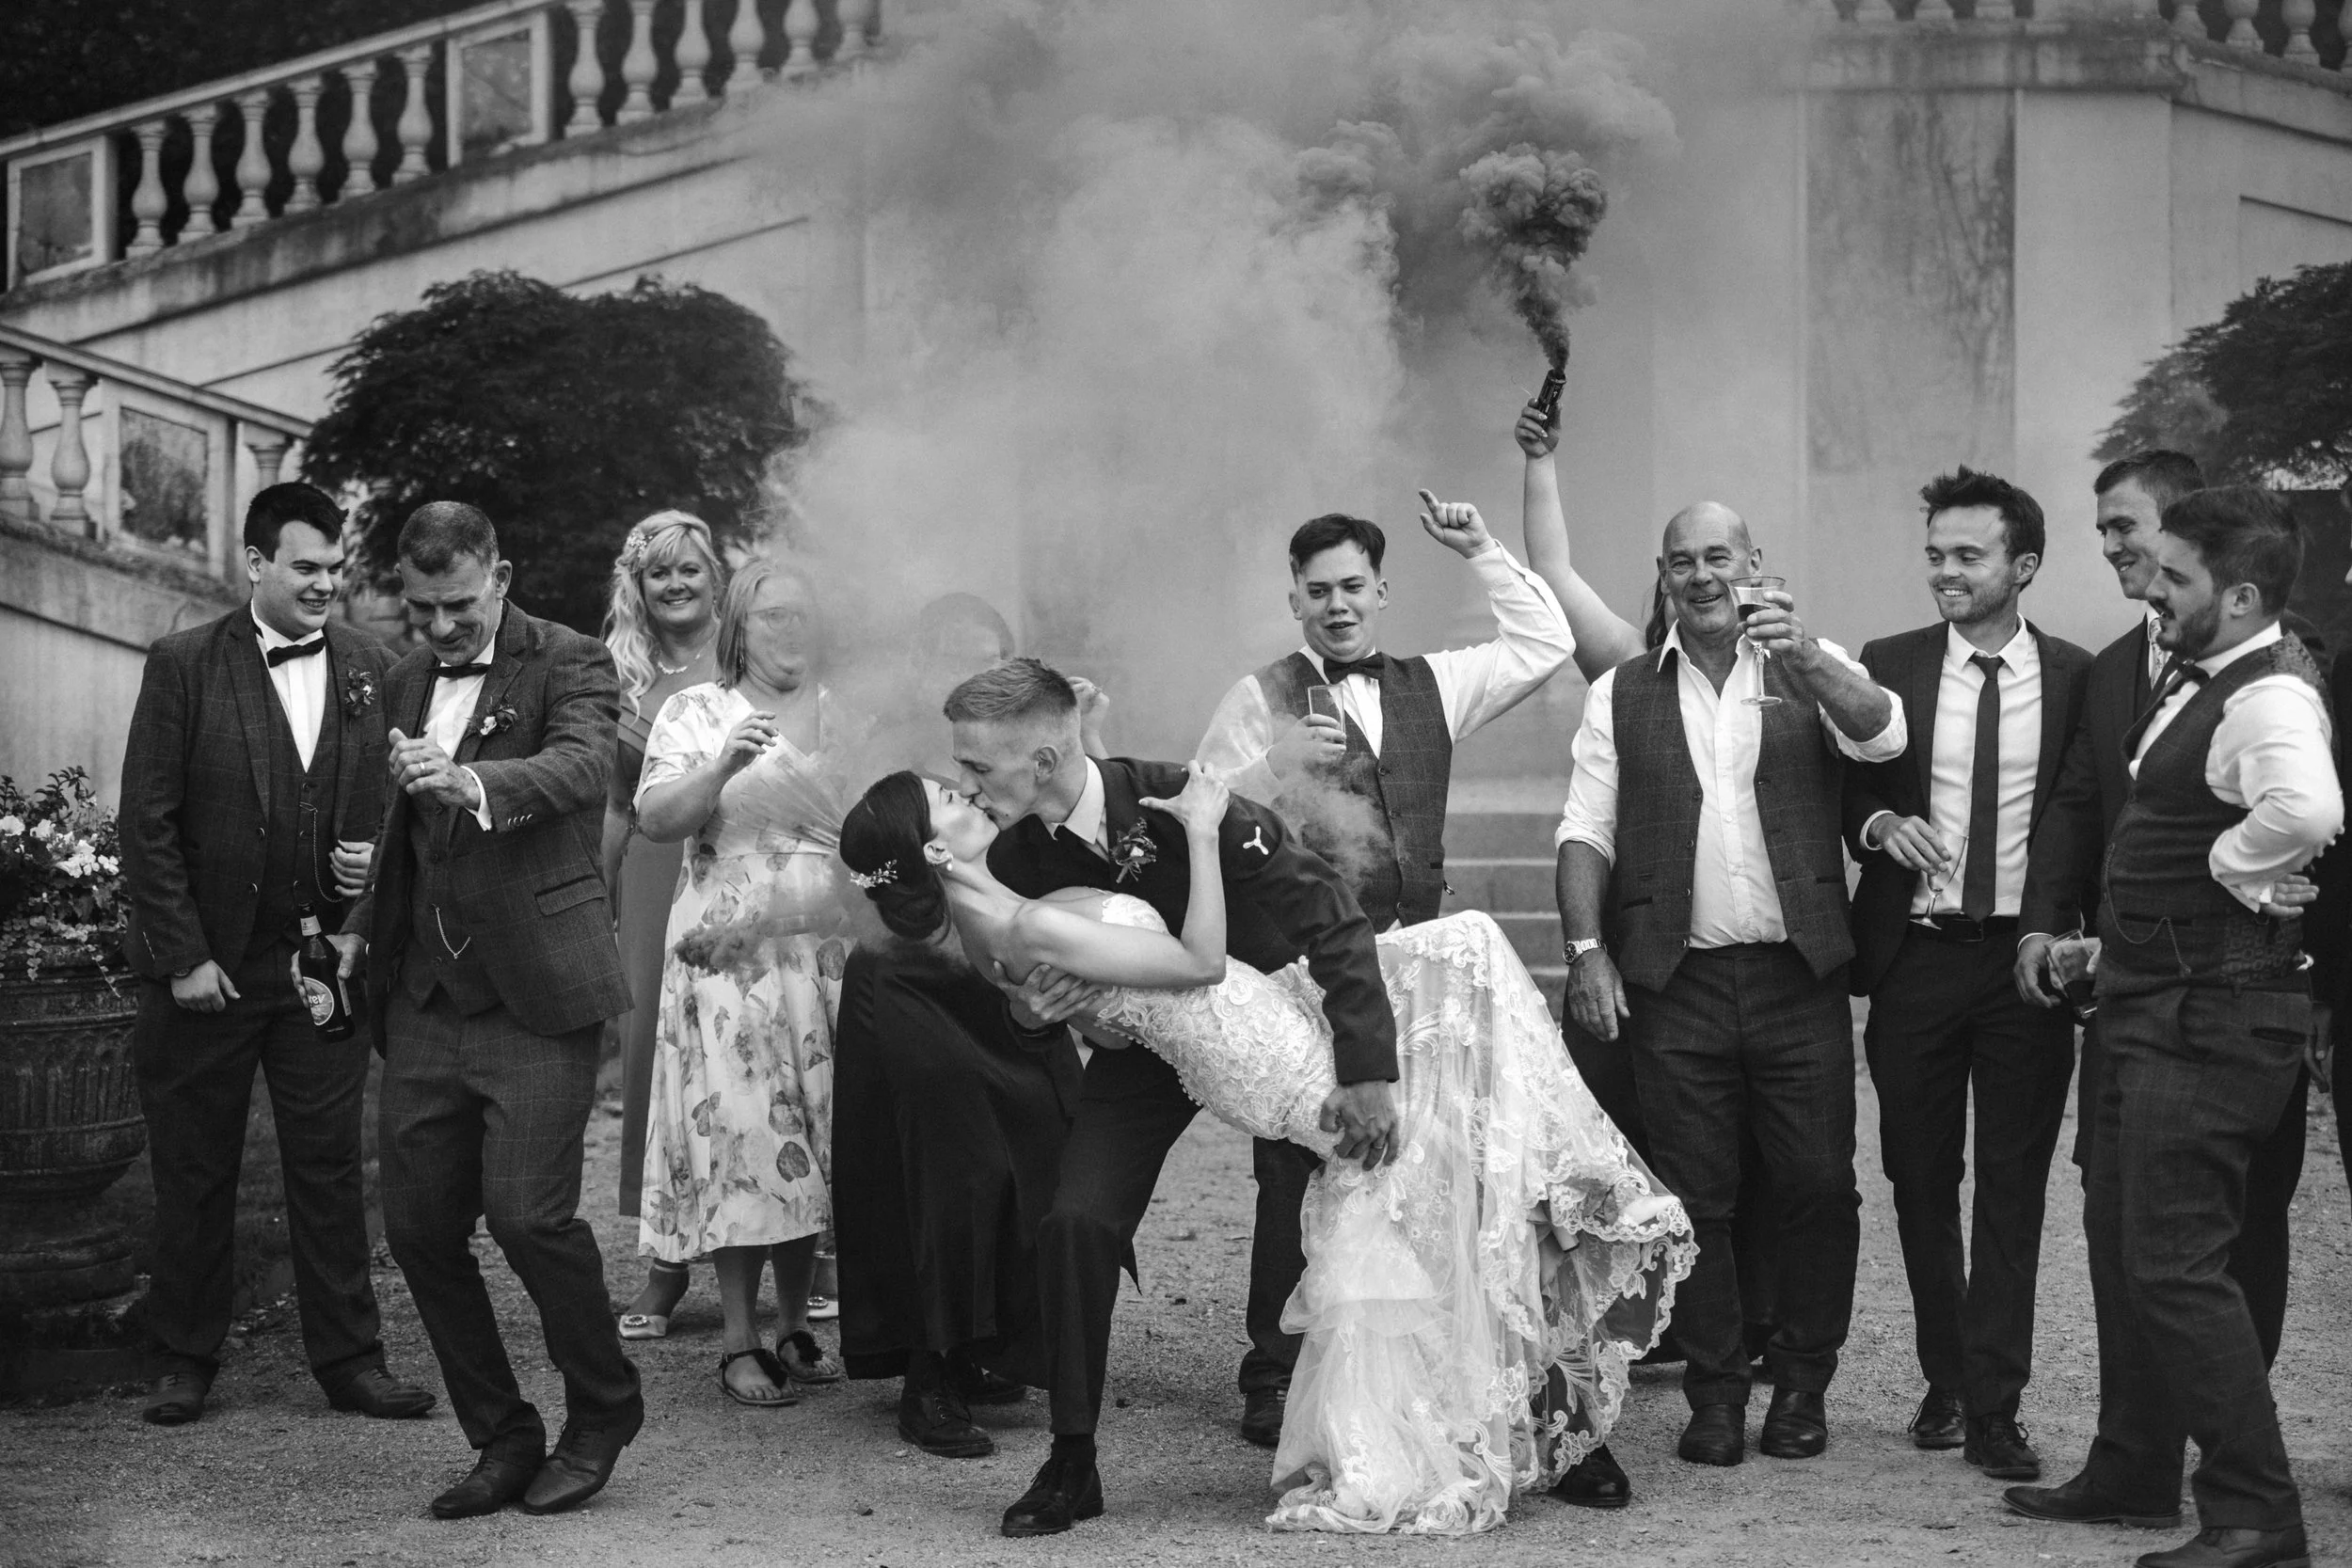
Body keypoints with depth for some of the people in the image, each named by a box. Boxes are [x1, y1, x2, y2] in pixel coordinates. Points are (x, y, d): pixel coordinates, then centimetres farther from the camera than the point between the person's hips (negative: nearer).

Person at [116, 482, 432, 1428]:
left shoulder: (374, 674, 5)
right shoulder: (183, 666, -4)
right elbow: (148, 822, -5)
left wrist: (377, 862, -9)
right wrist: (182, 955, -10)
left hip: (324, 960, 2)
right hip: (205, 966, -2)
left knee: (330, 1169, 6)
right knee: (193, 1172, 8)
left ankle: (348, 1359, 14)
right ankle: (182, 1364, 19)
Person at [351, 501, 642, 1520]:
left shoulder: (569, 664, -5)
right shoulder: (406, 684, 15)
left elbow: (581, 764, -26)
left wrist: (470, 782, -43)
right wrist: (363, 929, 14)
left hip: (532, 990, -6)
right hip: (425, 999, 7)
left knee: (527, 1212, -14)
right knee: (418, 1225, 5)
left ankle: (602, 1415, 11)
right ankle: (501, 1441, 19)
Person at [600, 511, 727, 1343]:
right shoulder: (625, 678, 11)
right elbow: (617, 807, 15)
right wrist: (596, 905, 10)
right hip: (652, 878, 3)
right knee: (653, 1046, 0)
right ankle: (667, 1259, 7)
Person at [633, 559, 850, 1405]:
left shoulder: (844, 715, 14)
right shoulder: (697, 711, 3)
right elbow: (654, 819, -9)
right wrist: (723, 766, -23)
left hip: (828, 956, 4)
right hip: (731, 957, -3)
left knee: (815, 1141, 4)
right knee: (741, 1138, -6)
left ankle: (795, 1323, 16)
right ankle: (741, 1341, 1)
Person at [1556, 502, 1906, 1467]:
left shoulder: (1811, 671, 8)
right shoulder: (1622, 695, 10)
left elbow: (1882, 737, -11)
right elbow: (1586, 832, 7)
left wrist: (1804, 658, -28)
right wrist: (1586, 947, -7)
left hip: (1799, 978, 0)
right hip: (1677, 982, 1)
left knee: (1819, 1186, 0)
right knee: (1696, 1197, 2)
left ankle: (1802, 1384, 15)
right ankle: (1715, 1393, 12)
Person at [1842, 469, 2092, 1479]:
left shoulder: (2076, 678, 2)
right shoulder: (1888, 669, 5)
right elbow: (1847, 787, 9)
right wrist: (1878, 823, -12)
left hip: (2027, 956, -1)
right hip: (1916, 955, 1)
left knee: (2013, 1187, -1)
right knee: (1922, 1181, 8)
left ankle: (1994, 1412, 2)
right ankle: (1946, 1383, 23)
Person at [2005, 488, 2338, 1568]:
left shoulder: (2270, 694, -20)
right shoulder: (2189, 675, 11)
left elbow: (2307, 809, -41)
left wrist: (2227, 869, -24)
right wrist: (2113, 932, 17)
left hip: (2213, 1017, -10)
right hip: (2152, 1004, 10)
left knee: (2175, 1261, -8)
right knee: (2119, 1240, 18)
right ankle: (2133, 1473, 31)